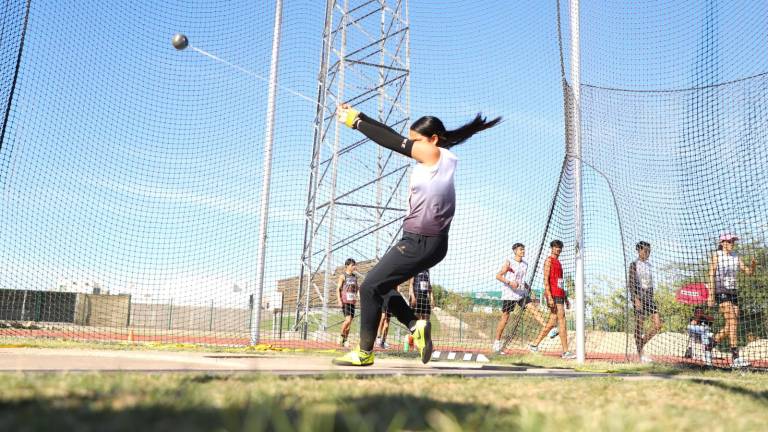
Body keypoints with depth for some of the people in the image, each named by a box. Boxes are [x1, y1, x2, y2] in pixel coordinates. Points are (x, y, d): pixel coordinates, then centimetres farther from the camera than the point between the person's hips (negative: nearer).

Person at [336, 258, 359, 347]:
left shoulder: (355, 276, 13)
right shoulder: (343, 276, -3)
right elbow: (338, 288, -6)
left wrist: (355, 297, 13)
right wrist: (339, 300, -13)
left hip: (352, 302, 6)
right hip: (345, 301, -6)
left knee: (350, 322, 5)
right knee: (348, 319, -17)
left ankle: (344, 340, 12)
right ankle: (341, 336, 4)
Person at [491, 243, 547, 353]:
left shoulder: (525, 264, 12)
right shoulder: (508, 262, -6)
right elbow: (498, 276, -11)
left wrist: (527, 286, 6)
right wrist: (509, 282, -26)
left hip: (522, 293, 5)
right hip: (509, 294, -5)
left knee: (533, 309, -13)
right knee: (505, 317, 0)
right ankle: (497, 341, 11)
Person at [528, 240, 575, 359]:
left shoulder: (558, 262, 23)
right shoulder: (549, 261, -4)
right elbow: (546, 280, -13)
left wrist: (566, 298, 22)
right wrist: (549, 297, -21)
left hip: (560, 295, 9)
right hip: (553, 295, -9)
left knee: (552, 322, 9)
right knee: (562, 321, -11)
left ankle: (534, 344, 15)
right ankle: (565, 352, -9)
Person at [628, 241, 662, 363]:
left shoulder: (649, 265, 17)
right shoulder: (634, 265, -4)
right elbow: (630, 283, -11)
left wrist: (651, 298, 18)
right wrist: (636, 299, -21)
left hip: (649, 296, 7)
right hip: (639, 296, -7)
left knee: (658, 325, -2)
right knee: (639, 326, -3)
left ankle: (641, 344, 14)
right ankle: (640, 354, 3)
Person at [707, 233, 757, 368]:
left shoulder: (736, 257, 14)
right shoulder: (716, 255, 0)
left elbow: (748, 272, 12)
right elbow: (711, 276, -6)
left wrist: (753, 265, -11)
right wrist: (711, 295, -14)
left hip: (733, 293, 6)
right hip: (721, 292, -6)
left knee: (730, 326, 4)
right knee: (733, 322, -17)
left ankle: (709, 345, 24)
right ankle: (735, 358, -18)